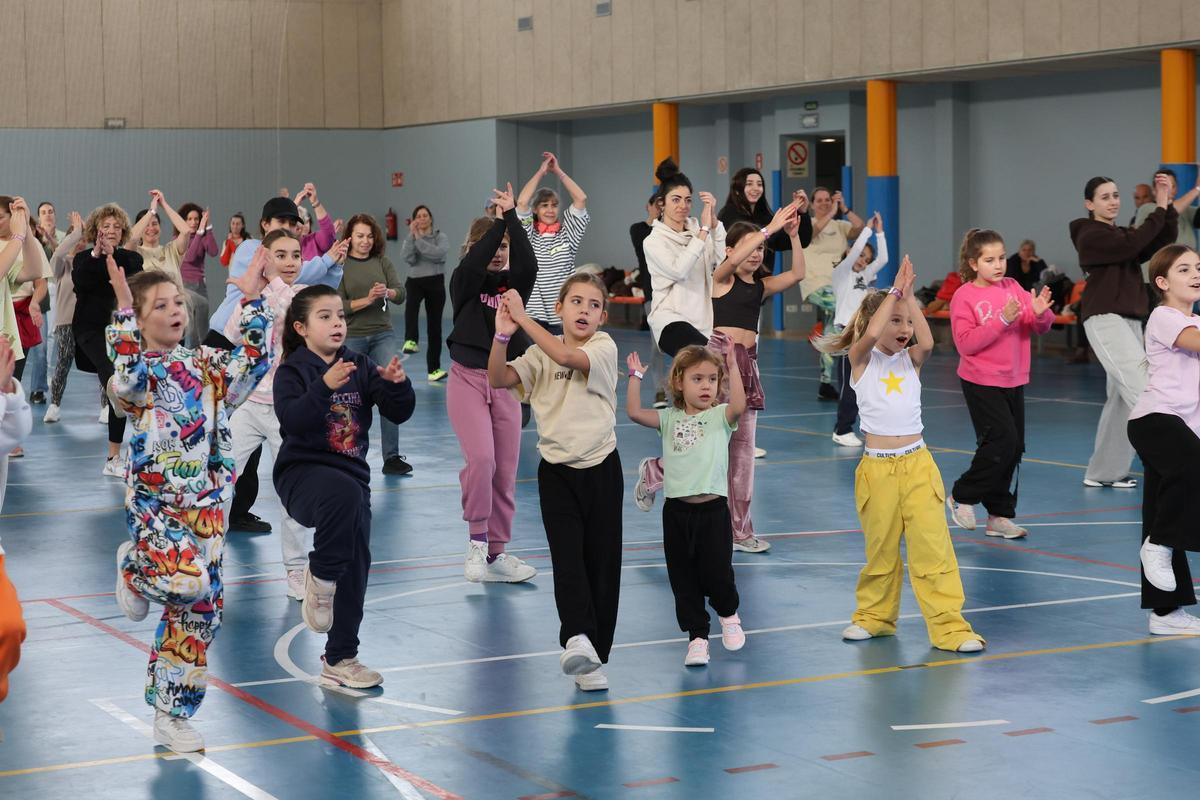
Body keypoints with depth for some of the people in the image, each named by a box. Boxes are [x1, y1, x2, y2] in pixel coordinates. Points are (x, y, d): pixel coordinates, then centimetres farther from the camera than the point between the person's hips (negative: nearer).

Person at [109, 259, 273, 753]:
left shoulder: (203, 365, 10)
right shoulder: (137, 370, -7)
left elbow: (251, 363, 6)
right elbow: (128, 378, -29)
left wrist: (252, 303, 1)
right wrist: (123, 311, -33)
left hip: (204, 504, 5)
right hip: (153, 504, -5)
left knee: (198, 611, 5)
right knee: (188, 583, -28)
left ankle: (171, 714, 17)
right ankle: (132, 568, 10)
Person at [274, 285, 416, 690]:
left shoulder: (360, 367, 7)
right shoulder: (293, 371, -5)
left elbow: (399, 413, 3)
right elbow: (292, 420, -22)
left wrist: (397, 384, -17)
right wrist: (324, 387, -35)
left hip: (352, 472, 5)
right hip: (302, 472, -5)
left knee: (356, 564, 4)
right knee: (344, 493, -38)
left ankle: (340, 659, 17)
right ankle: (319, 579, -15)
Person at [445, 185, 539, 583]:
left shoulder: (513, 283, 7)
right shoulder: (464, 281, 0)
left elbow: (528, 262, -14)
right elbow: (474, 263, -23)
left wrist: (512, 216, -21)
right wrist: (498, 220, -23)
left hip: (506, 381, 4)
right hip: (468, 378, -4)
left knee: (505, 471, 5)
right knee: (480, 458, -21)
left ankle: (496, 554, 13)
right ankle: (477, 541, -6)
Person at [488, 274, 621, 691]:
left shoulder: (604, 348, -5)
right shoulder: (540, 354, 4)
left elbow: (567, 356, -25)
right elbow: (499, 379, -10)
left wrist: (523, 318, -23)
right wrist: (503, 335, -25)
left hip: (601, 468, -1)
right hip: (556, 471, 1)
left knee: (602, 561, 3)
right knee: (567, 557, -13)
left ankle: (593, 656, 10)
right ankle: (577, 638, -25)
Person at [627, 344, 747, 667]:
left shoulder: (720, 416, -1)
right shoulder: (670, 419, 7)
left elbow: (739, 405, -22)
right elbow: (634, 412, -4)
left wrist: (733, 367, -23)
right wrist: (635, 377, -4)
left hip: (713, 508, -2)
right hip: (677, 510, 3)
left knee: (716, 574, -1)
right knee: (684, 580, 6)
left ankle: (728, 615, 30)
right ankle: (697, 637, 17)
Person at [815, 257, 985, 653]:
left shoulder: (911, 359, 6)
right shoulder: (862, 359, -1)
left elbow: (927, 341, -16)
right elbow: (870, 334, -23)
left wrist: (909, 295, -17)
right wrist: (895, 290, -19)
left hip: (917, 465, 2)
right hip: (877, 468, -2)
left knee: (933, 546, -5)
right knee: (880, 549, 10)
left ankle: (948, 624, -2)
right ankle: (875, 615, 29)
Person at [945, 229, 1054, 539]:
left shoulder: (1013, 287, 4)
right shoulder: (964, 296, -9)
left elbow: (1041, 326, 4)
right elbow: (966, 344, -17)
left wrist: (1040, 313, -19)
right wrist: (1002, 320, -23)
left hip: (1013, 380, 6)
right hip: (981, 382, -6)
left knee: (1015, 447, 7)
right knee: (1001, 441, -14)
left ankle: (1000, 515, 18)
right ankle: (961, 496, 5)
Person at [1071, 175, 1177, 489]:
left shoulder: (1120, 234, 21)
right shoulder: (1091, 235, -5)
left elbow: (1161, 244, 7)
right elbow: (1134, 244, -20)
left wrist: (1168, 206, -4)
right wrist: (1160, 210, -15)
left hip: (1130, 320, 9)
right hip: (1104, 319, -9)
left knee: (1121, 398, 6)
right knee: (1142, 388, -21)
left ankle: (1103, 472, 12)